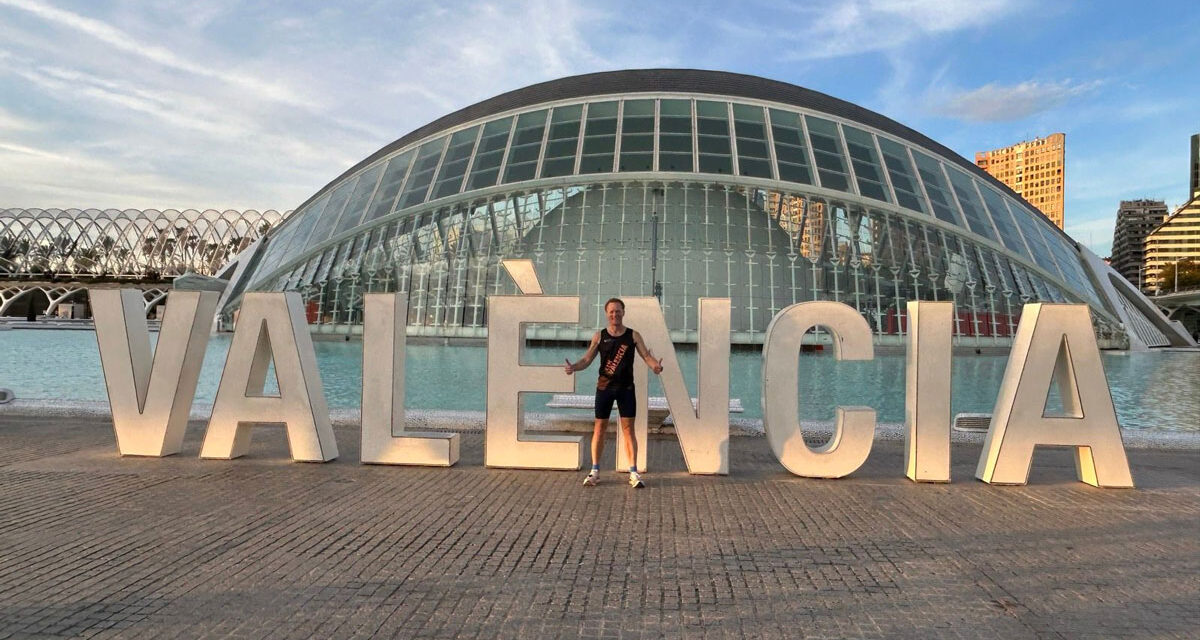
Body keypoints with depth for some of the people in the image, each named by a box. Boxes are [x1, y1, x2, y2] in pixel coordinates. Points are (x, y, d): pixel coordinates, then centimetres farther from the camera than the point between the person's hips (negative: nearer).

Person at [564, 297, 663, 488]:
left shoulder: (633, 336, 2)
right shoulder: (599, 336, 3)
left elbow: (646, 355, -3)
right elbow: (587, 359, 3)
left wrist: (655, 365, -26)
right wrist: (573, 367, -18)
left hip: (626, 388, 0)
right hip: (604, 387, 1)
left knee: (628, 429, -1)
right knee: (600, 427, 4)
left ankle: (633, 473, 3)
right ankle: (595, 471, 14)